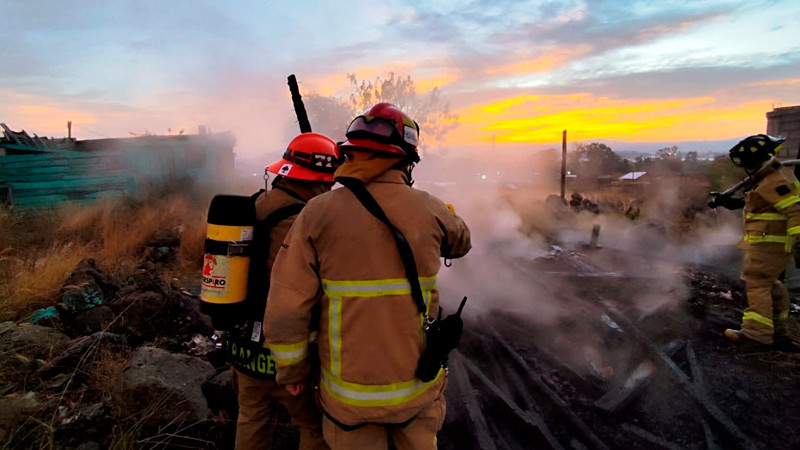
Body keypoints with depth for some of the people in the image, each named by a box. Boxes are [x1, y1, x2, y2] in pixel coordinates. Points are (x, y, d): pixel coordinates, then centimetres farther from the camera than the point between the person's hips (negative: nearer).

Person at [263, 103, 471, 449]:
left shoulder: (318, 213, -13)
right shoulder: (428, 209, -10)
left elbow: (284, 311, -13)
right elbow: (461, 243, 13)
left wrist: (293, 370, 3)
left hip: (348, 393, 0)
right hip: (417, 387, 1)